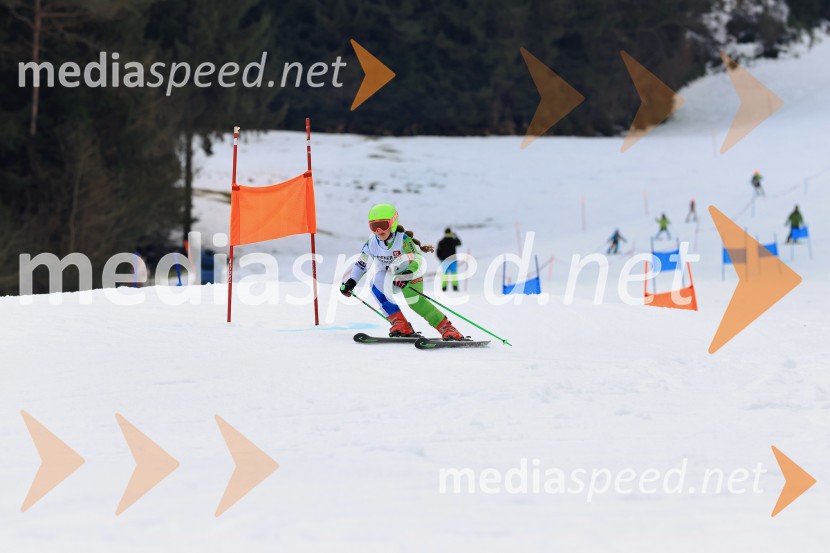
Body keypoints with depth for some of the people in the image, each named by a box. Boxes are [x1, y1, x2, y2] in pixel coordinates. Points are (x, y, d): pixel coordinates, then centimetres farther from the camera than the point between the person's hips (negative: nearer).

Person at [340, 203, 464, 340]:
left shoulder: (403, 239, -26)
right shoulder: (372, 243, -12)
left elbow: (416, 261, -36)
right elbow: (361, 262, 1)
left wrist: (406, 275, -54)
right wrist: (350, 282, -4)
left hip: (411, 273, -5)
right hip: (390, 275, 5)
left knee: (413, 299, -31)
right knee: (377, 284, -27)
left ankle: (448, 330, -28)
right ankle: (400, 325, -23)